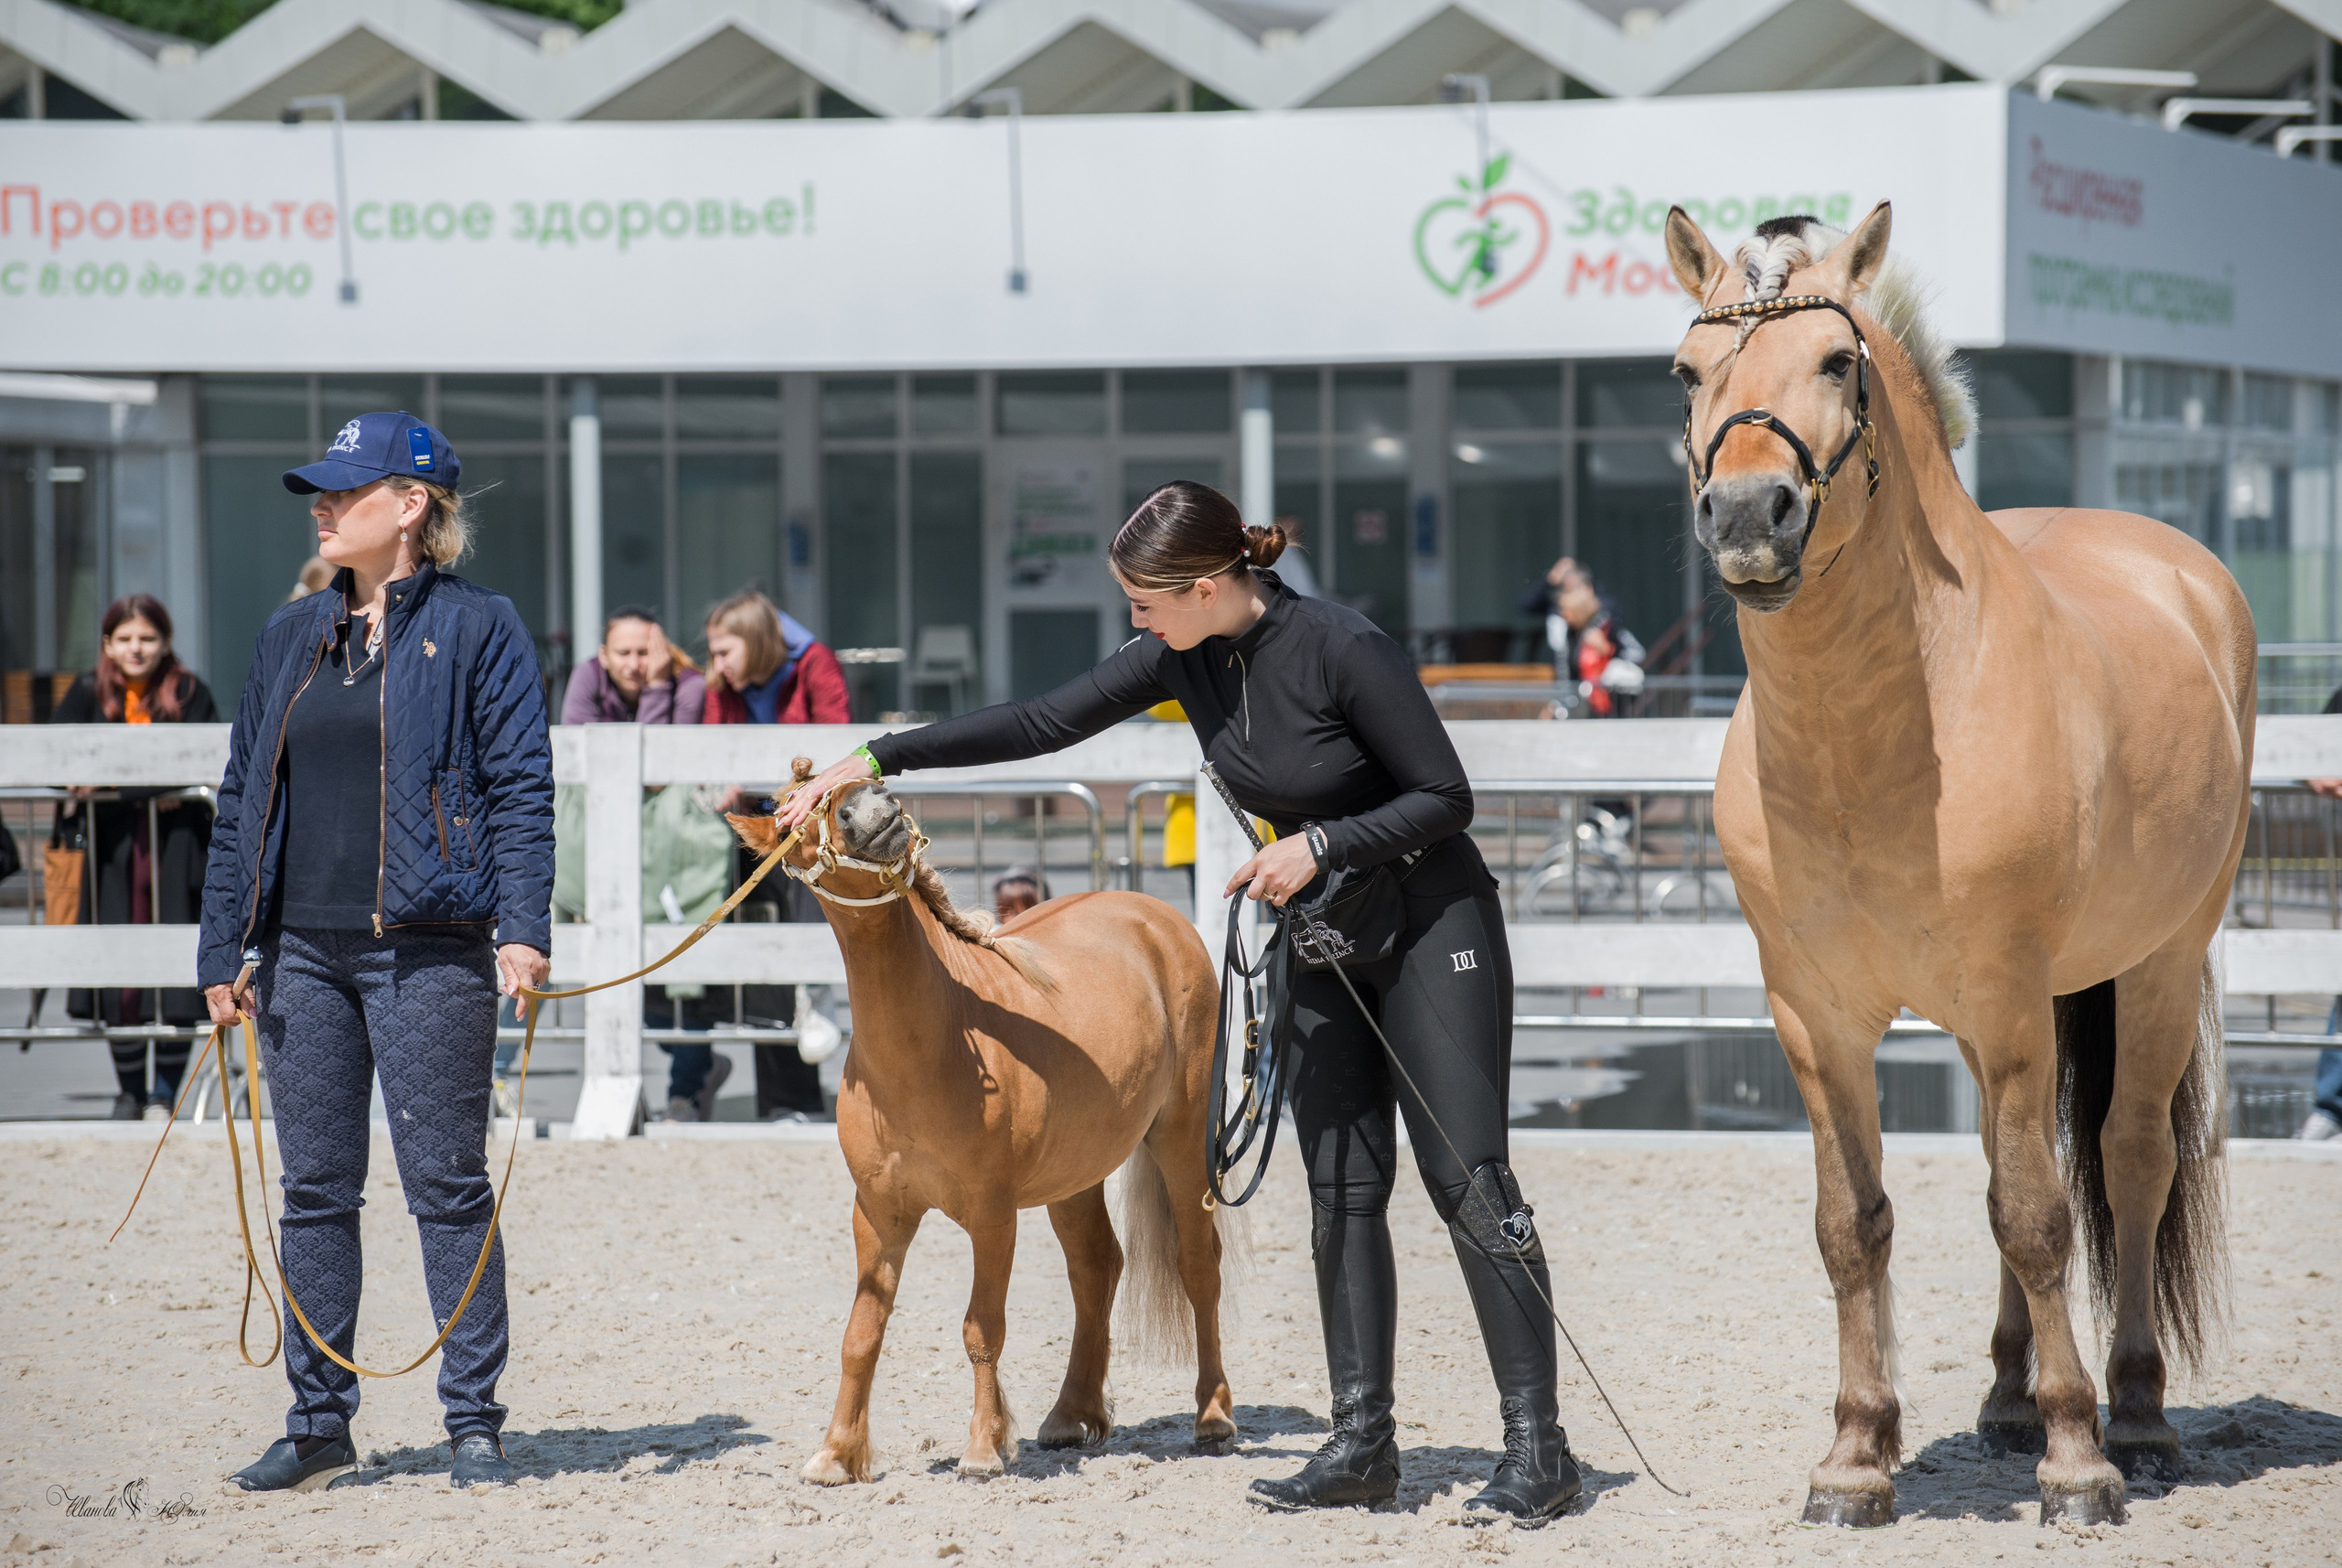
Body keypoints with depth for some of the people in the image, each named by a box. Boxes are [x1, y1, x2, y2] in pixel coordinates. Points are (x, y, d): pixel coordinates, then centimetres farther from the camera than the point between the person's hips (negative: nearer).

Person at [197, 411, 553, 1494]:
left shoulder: (475, 628, -1)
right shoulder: (292, 638, 15)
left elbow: (520, 787, -5)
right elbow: (244, 798, 16)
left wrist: (523, 927, -16)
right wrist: (221, 949, 11)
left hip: (427, 952, -5)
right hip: (302, 951, 5)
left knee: (448, 1188, -2)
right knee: (314, 1192, 7)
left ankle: (473, 1423, 4)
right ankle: (318, 1423, 14)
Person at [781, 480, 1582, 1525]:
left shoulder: (1341, 649, -23)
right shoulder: (1184, 658, -3)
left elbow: (1447, 797, -17)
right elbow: (1042, 724, 0)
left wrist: (1322, 842, -26)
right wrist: (877, 760, -3)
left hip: (1432, 927, -7)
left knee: (1469, 1183, -10)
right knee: (1342, 1188, 4)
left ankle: (1538, 1448, -9)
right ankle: (1362, 1443, 6)